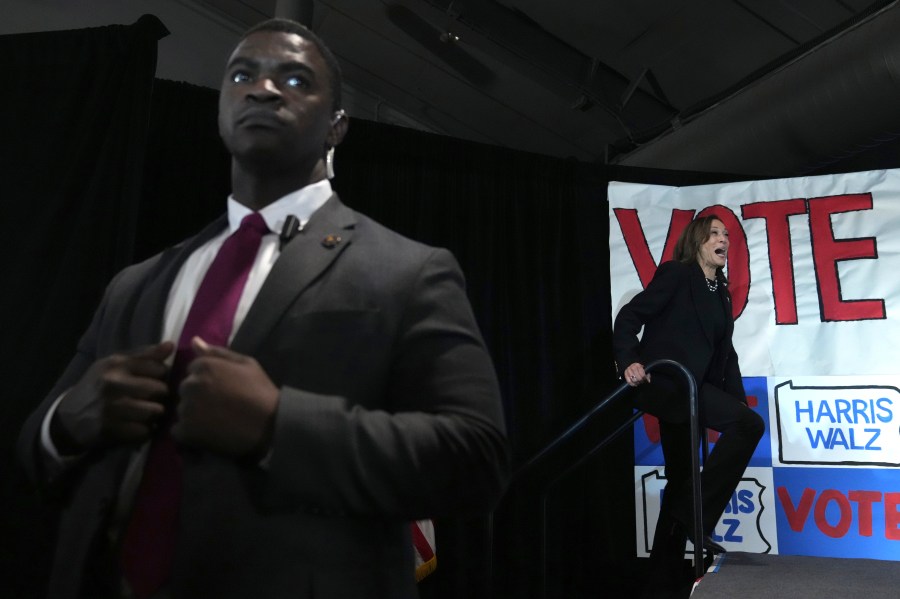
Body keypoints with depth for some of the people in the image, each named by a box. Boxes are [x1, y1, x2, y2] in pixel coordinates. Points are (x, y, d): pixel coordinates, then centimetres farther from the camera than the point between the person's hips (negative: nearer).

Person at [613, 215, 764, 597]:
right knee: (749, 424, -23)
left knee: (680, 480, 12)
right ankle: (697, 516, -14)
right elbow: (629, 316, -11)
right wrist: (629, 361, -26)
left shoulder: (721, 292, 19)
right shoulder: (675, 274, -3)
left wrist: (738, 401, 10)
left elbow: (724, 352, 19)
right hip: (665, 382, -9)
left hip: (689, 388, 9)